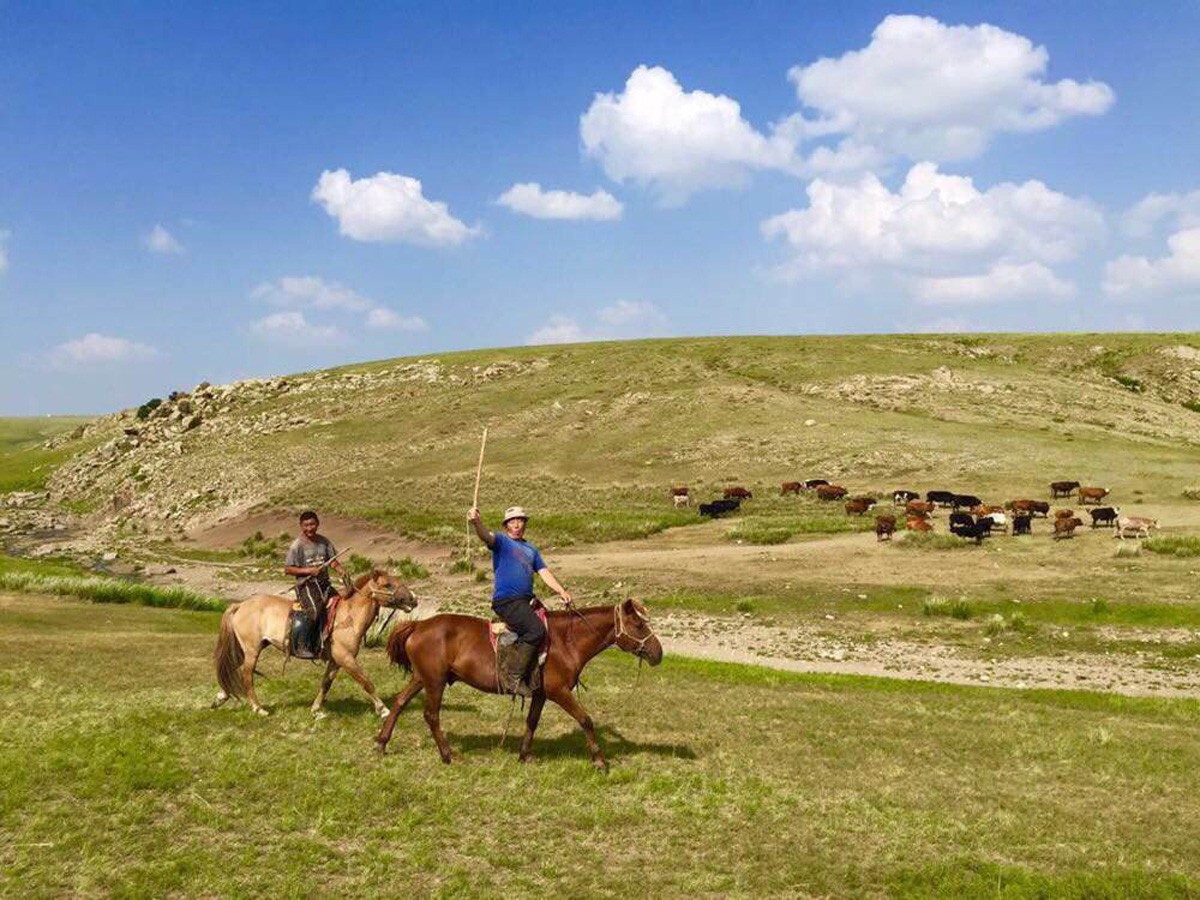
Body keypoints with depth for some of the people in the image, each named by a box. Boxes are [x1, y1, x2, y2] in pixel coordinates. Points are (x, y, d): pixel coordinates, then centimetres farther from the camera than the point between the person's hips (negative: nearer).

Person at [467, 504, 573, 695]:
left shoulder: (532, 550, 25)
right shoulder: (501, 541, 5)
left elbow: (545, 573, 18)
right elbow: (486, 536, -17)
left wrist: (562, 591, 2)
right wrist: (476, 522, -39)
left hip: (527, 600, 8)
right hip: (506, 600, -8)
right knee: (536, 630, -26)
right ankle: (512, 676, -23)